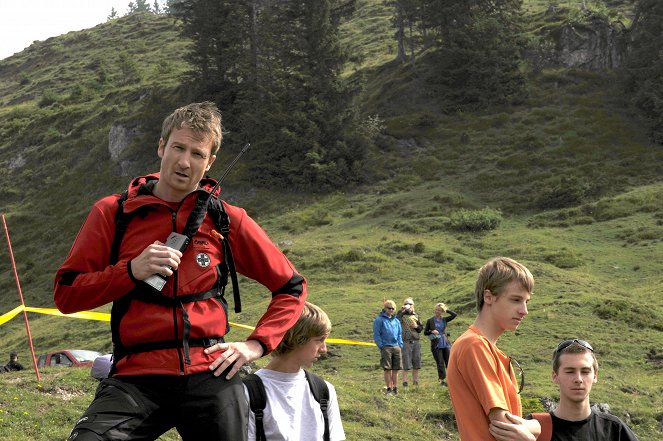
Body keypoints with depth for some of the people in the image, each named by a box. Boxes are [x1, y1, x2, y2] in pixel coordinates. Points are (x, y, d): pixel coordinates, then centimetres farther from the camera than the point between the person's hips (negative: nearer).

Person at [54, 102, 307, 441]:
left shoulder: (228, 220, 7)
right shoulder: (113, 212, 6)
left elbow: (292, 288, 16)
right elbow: (65, 294, 4)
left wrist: (256, 344, 3)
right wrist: (132, 271, -9)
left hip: (210, 374, 2)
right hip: (136, 377, -1)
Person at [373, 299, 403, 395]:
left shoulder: (396, 321, 17)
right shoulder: (379, 320, -2)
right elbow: (376, 335, -4)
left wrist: (400, 345, 9)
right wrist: (381, 346, -11)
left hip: (396, 347, 5)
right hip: (386, 347, -5)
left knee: (396, 369, 6)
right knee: (387, 369, -2)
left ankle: (395, 387, 11)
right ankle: (389, 388, 3)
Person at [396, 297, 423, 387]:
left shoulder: (416, 315, 15)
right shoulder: (401, 315, 1)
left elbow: (421, 328, 20)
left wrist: (416, 326, -1)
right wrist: (402, 310, -20)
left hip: (416, 341, 5)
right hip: (406, 341, -5)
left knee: (416, 364, 7)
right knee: (406, 364, -5)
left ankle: (415, 382, 17)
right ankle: (405, 382, 1)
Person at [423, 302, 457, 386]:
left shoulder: (444, 320, 9)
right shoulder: (430, 321, 3)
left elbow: (454, 315, 1)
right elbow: (425, 332, 5)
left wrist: (446, 310, -1)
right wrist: (431, 332, -13)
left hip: (446, 344, 2)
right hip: (436, 345, -2)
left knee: (449, 362, 0)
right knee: (440, 363, -2)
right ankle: (442, 380, 4)